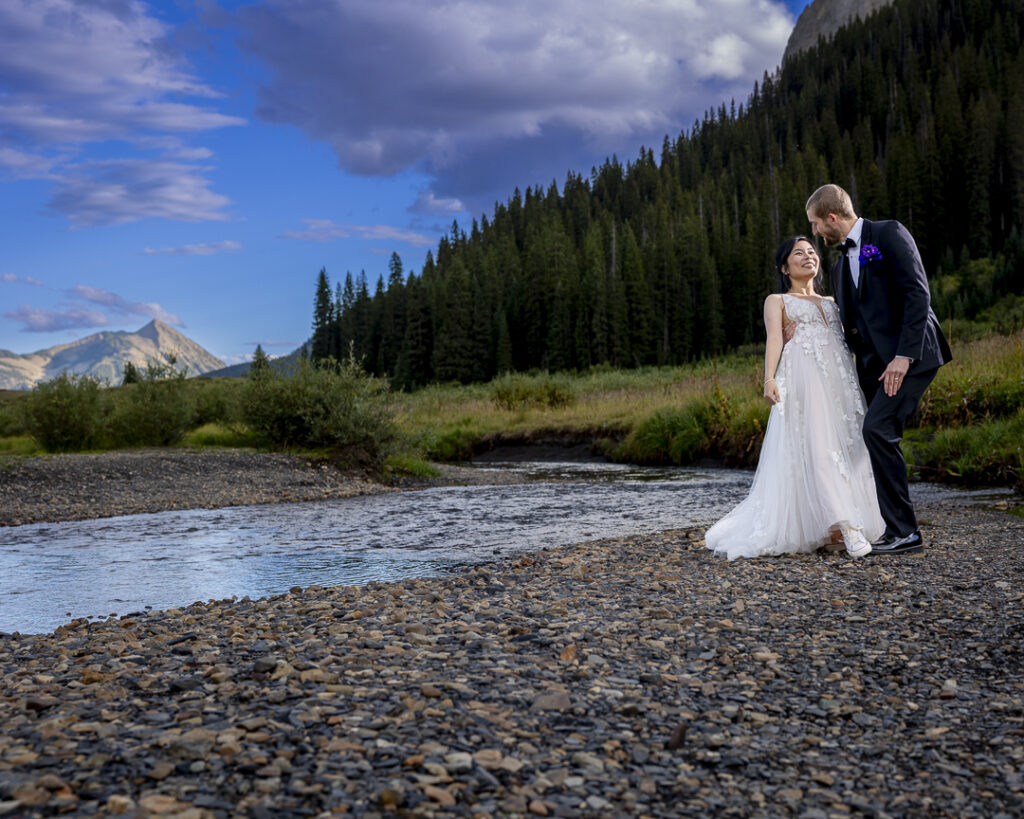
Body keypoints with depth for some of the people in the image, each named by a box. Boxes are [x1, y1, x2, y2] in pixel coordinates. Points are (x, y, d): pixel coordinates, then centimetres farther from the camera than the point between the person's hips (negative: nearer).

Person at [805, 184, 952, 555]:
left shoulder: (889, 234, -4)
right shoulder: (841, 265, 20)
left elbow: (917, 293, -14)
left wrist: (904, 355, -20)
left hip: (912, 354, -8)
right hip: (876, 363, 9)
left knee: (877, 429, -20)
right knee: (879, 437, 3)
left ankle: (903, 532, -14)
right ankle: (898, 531, 10)